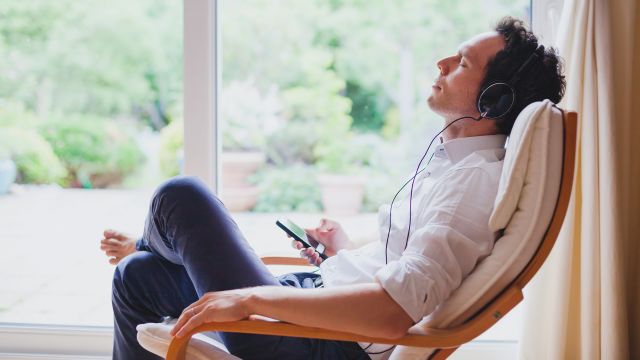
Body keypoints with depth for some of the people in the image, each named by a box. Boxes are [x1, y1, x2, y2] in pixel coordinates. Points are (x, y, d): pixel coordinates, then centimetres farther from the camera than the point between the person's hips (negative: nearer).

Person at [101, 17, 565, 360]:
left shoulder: (478, 178, -20)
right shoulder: (456, 159, 12)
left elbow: (395, 311, -31)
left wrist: (252, 298, -28)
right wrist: (347, 253, 19)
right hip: (317, 293, 10)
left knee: (181, 196, -10)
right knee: (138, 277, 11)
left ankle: (147, 247, 28)